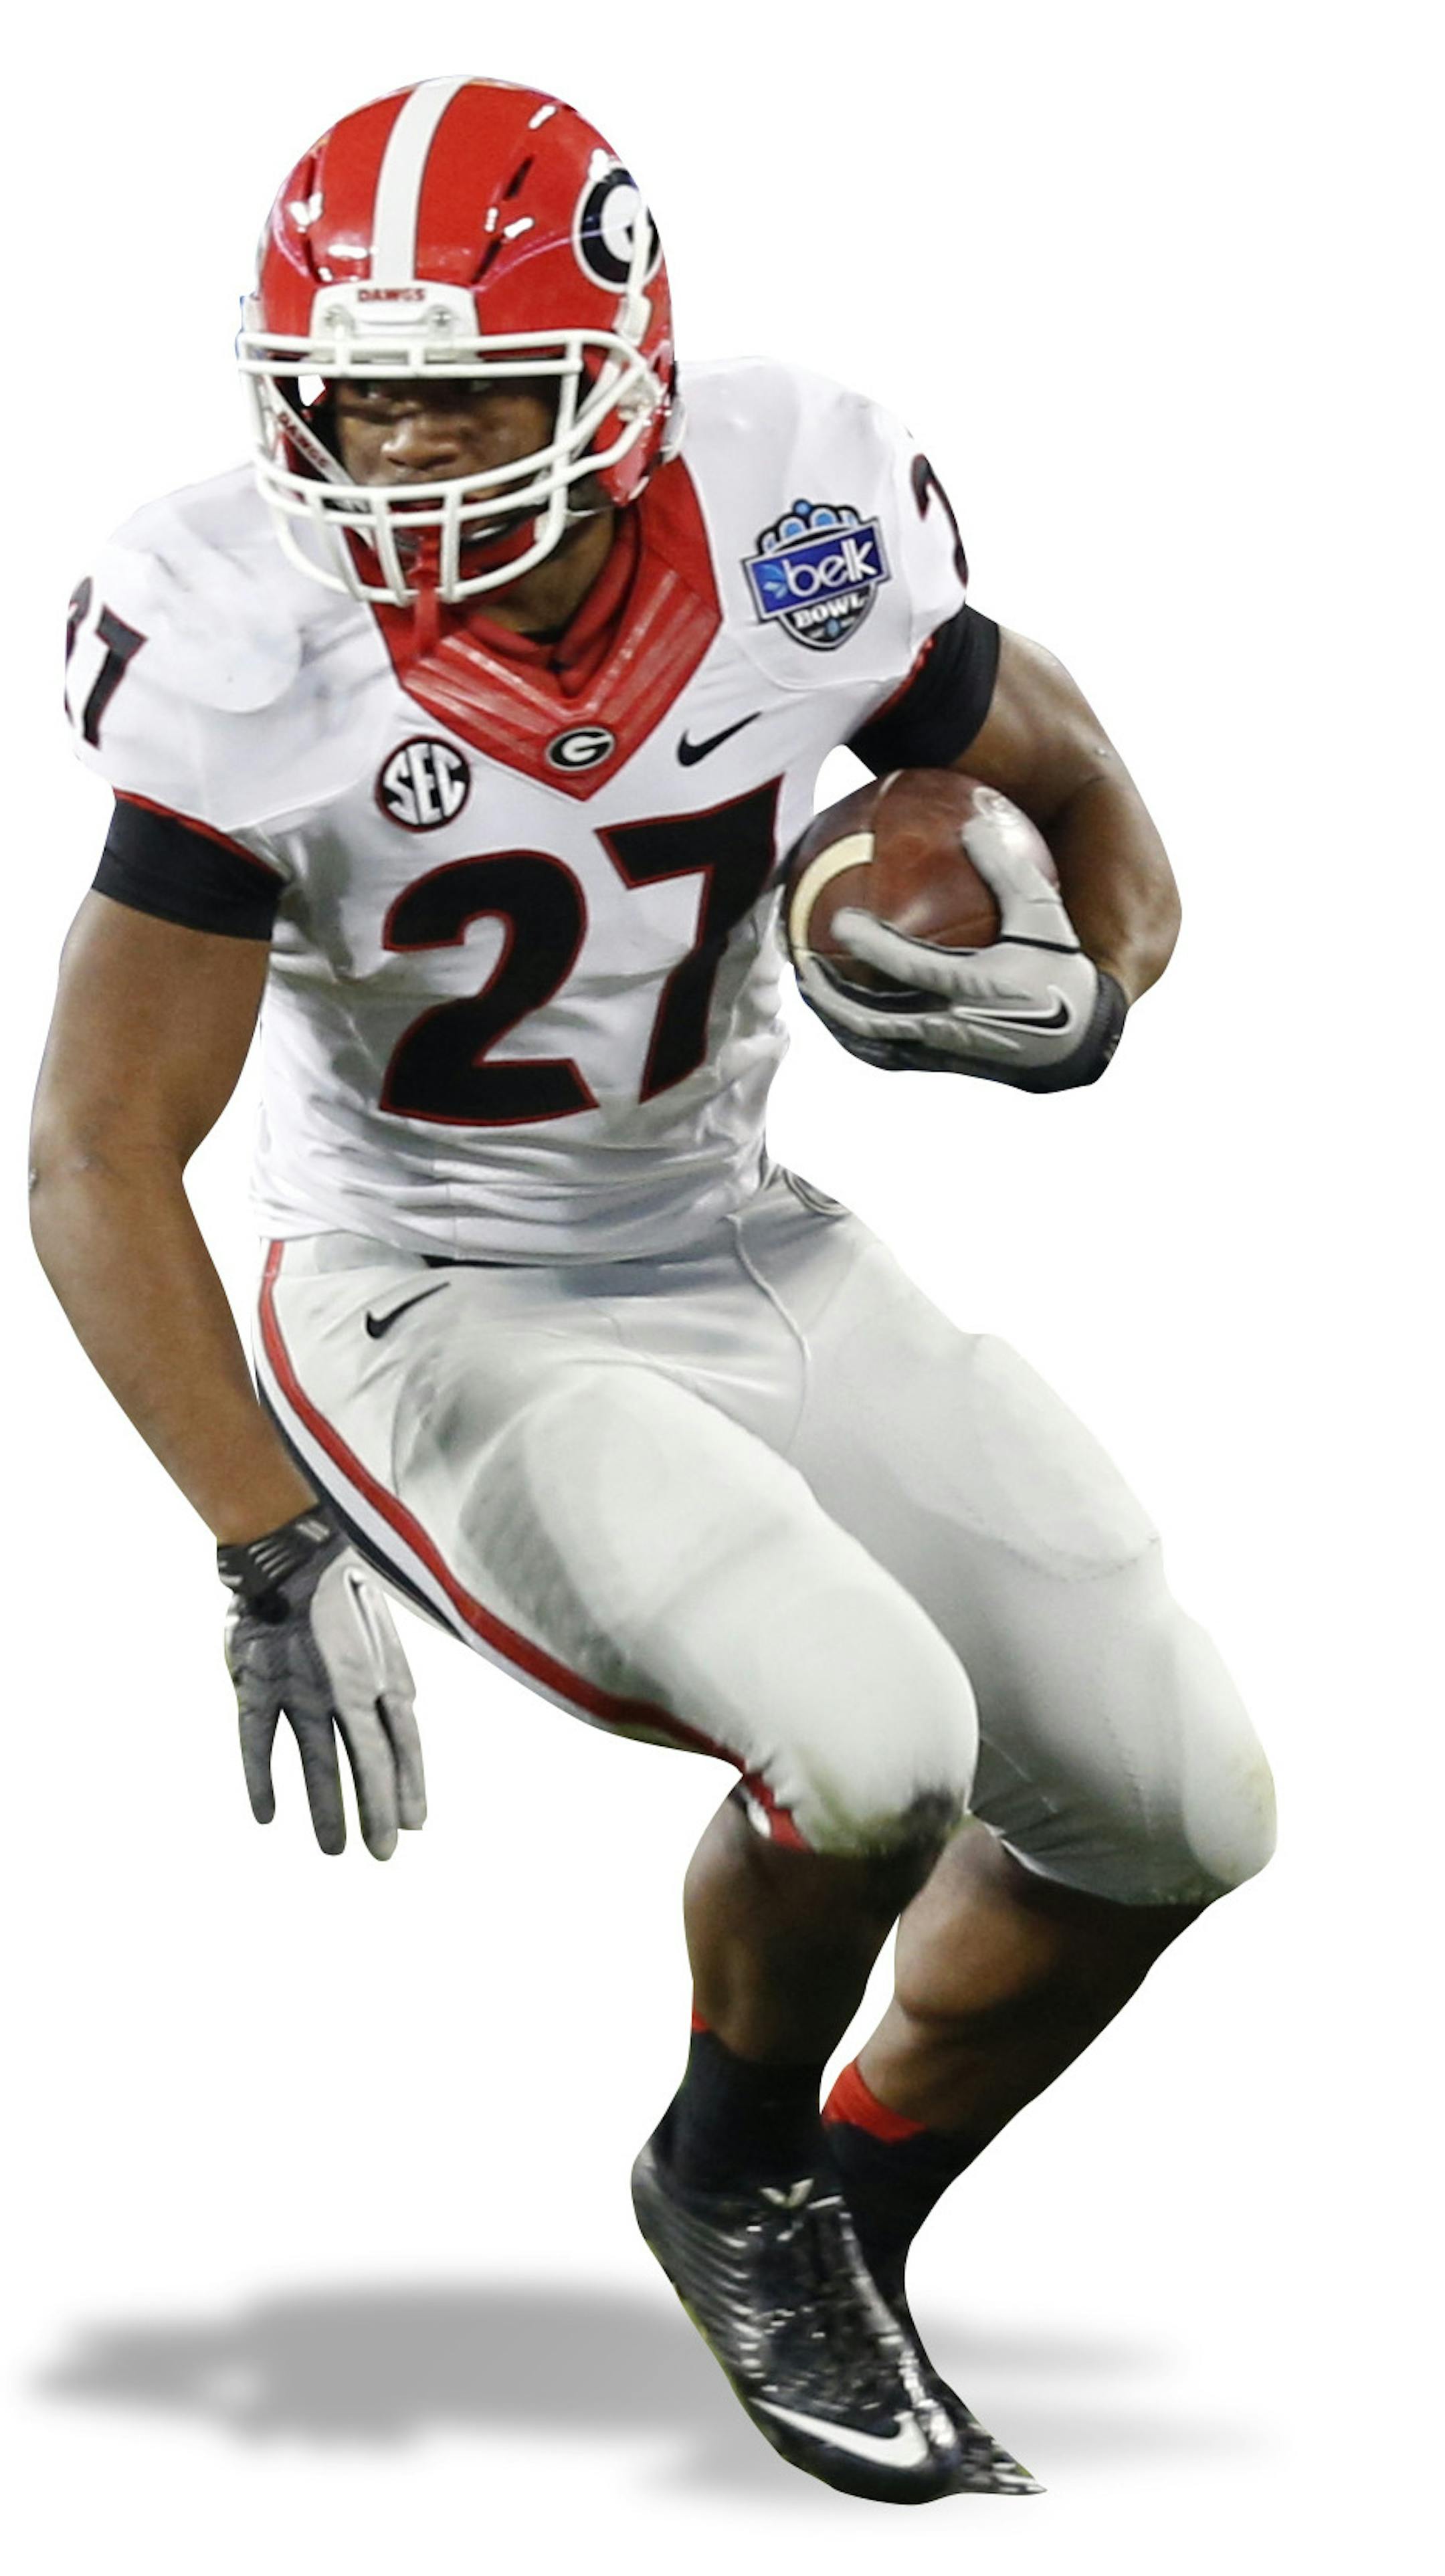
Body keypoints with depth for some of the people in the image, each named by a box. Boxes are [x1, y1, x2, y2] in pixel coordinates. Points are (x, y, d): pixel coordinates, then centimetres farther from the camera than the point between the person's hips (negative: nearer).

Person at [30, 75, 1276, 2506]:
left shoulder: (793, 530, -13)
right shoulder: (254, 660, -23)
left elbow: (1081, 799, 5)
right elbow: (99, 1163, -23)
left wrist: (1076, 995, -17)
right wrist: (275, 1558, -31)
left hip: (751, 1263, 5)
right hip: (435, 1317, -5)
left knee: (1179, 1806, 2)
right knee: (870, 1748, -27)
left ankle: (847, 2222, 25)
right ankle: (737, 2178, 5)